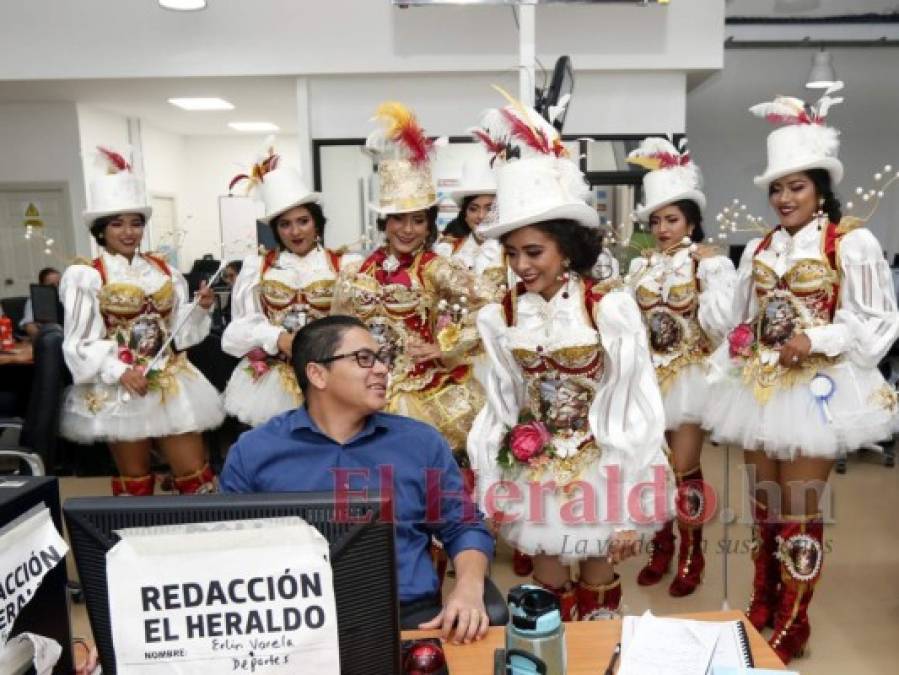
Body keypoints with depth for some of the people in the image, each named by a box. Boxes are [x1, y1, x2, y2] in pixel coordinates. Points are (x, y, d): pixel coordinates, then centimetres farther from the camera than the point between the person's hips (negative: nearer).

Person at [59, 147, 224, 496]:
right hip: (118, 390, -3)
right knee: (135, 481, 11)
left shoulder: (165, 272, 7)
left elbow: (179, 330, 8)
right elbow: (80, 342, -9)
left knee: (196, 475, 4)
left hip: (171, 384, 3)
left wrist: (199, 309, -10)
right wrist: (120, 371, -22)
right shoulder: (86, 276, -6)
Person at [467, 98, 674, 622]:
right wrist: (494, 485, 4)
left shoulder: (610, 309, -17)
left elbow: (634, 409, -13)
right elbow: (501, 405, 4)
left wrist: (630, 509, -12)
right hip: (534, 472, 3)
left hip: (597, 470, -3)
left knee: (597, 591, 15)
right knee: (550, 592, 17)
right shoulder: (501, 317, -6)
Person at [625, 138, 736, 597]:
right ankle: (662, 546, 30)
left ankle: (691, 555, 21)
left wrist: (709, 273, -18)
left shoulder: (708, 262, -7)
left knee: (684, 470, 1)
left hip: (689, 375, -4)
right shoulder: (641, 266, 5)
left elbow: (719, 323, -18)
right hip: (649, 376, 4)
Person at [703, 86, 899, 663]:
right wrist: (736, 356, 8)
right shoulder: (759, 249, 12)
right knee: (764, 505, 14)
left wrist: (815, 340, -20)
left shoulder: (852, 244, -6)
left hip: (815, 387, -5)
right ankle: (763, 603, 31)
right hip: (759, 385, 6)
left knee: (799, 512, 1)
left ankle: (792, 626, 17)